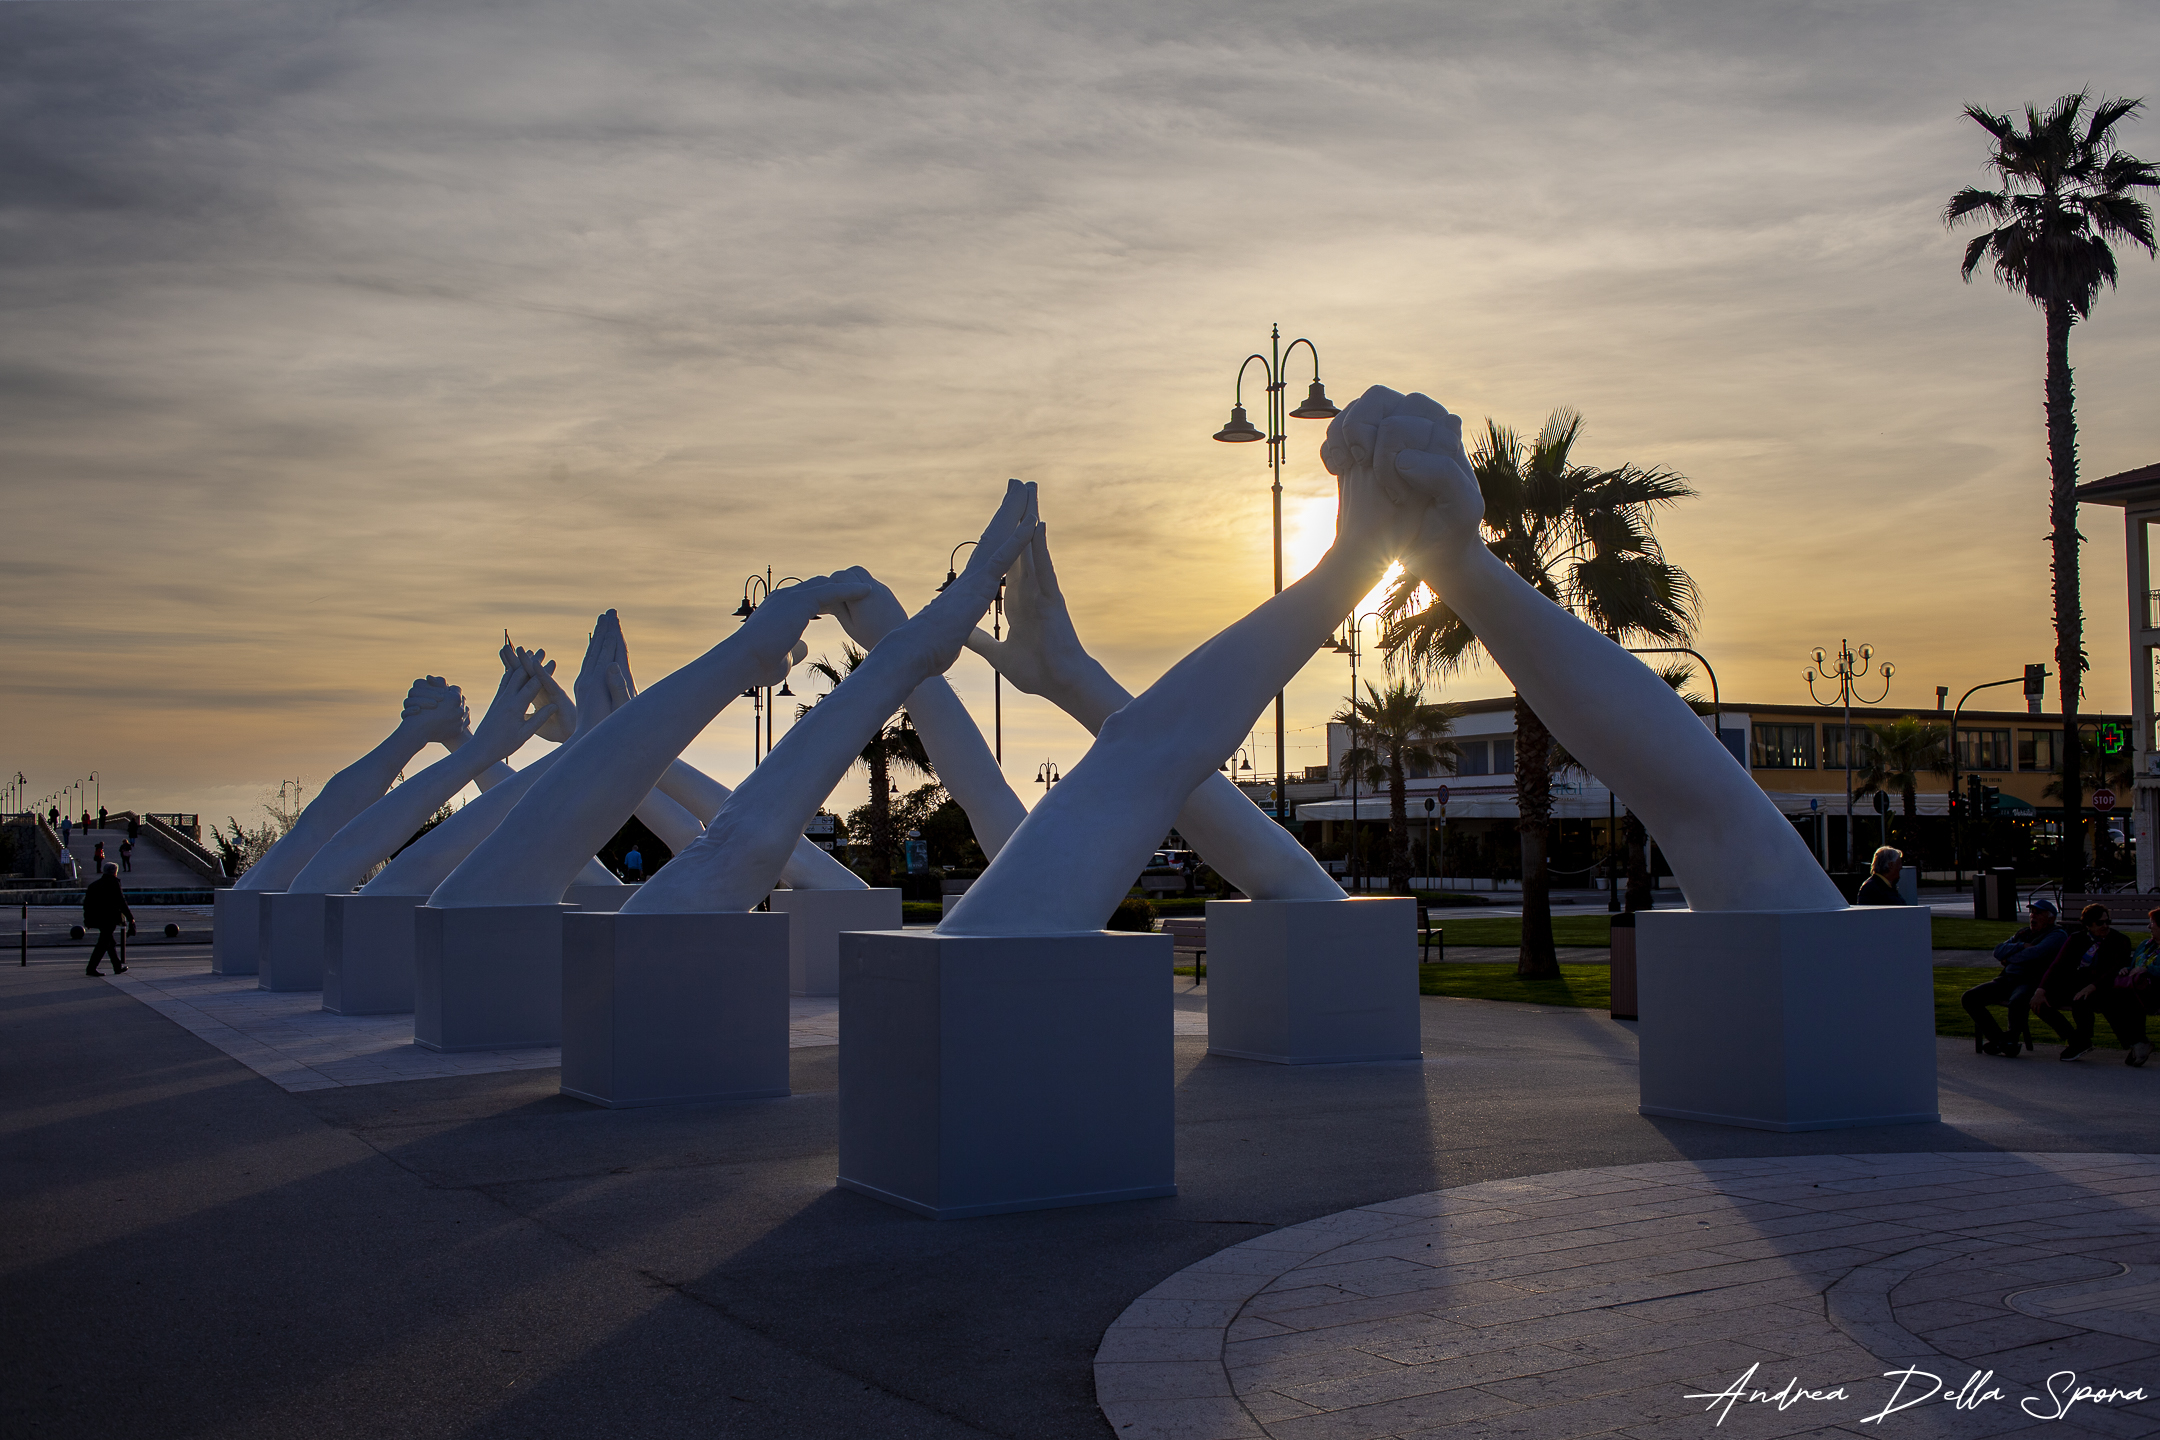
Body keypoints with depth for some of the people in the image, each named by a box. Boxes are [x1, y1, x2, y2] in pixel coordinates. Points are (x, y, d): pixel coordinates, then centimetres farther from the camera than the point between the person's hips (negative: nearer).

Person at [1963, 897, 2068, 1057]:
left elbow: (2034, 953, -17)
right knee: (1970, 998, -9)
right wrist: (2021, 946, -4)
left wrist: (2010, 958, 0)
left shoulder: (2056, 935, 1)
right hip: (2007, 979, 8)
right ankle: (1999, 1039, -5)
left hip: (2032, 982, -8)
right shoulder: (2023, 933, 24)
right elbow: (1998, 951, 12)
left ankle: (2011, 1041, -12)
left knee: (2016, 1003, -40)